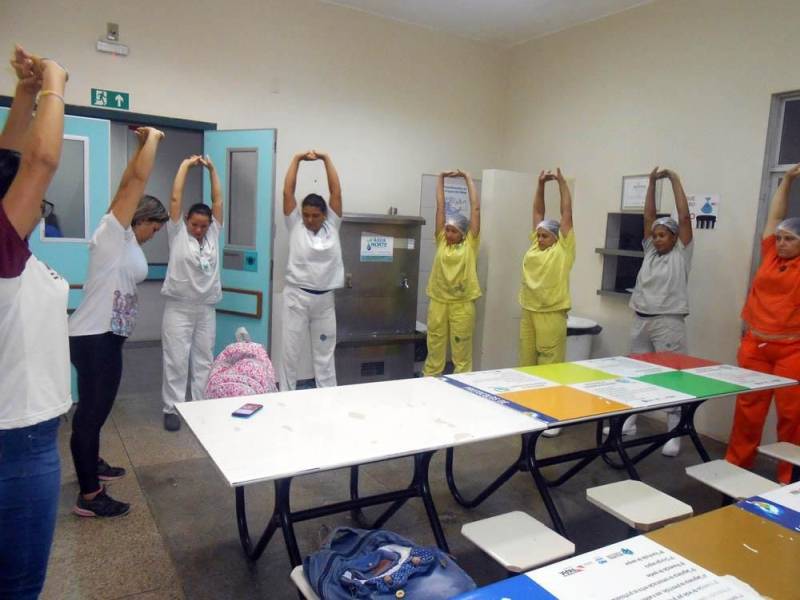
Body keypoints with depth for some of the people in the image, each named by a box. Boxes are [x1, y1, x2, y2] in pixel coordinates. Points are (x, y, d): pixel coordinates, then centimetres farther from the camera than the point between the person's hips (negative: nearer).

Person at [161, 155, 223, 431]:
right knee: (176, 360, 0)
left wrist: (212, 169, 8)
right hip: (178, 308, -3)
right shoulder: (177, 233, 0)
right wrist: (185, 165, 0)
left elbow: (218, 200, 8)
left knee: (204, 360, 9)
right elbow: (176, 198, -4)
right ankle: (172, 409, 9)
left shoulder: (213, 234, 8)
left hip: (206, 309, 4)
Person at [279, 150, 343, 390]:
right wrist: (297, 159, -4)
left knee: (325, 352, 12)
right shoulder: (295, 225, 0)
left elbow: (336, 191, -1)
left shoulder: (332, 226, 3)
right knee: (291, 350, 5)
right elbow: (288, 192, -5)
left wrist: (326, 159, -1)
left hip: (325, 298, 2)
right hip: (297, 296, -2)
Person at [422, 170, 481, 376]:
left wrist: (468, 178, 3)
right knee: (434, 349, 9)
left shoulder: (470, 244, 2)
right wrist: (441, 178, 7)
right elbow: (440, 206, 7)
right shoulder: (442, 241, 8)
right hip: (438, 301, 3)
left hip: (462, 303, -2)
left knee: (462, 352, 5)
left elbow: (476, 208, 0)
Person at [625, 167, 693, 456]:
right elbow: (648, 217, 9)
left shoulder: (681, 254, -1)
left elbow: (685, 217, -9)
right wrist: (652, 182, 7)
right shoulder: (650, 251, 12)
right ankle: (628, 422, 23)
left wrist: (675, 181, -5)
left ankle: (674, 434, 2)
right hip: (641, 320, 6)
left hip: (668, 323, -6)